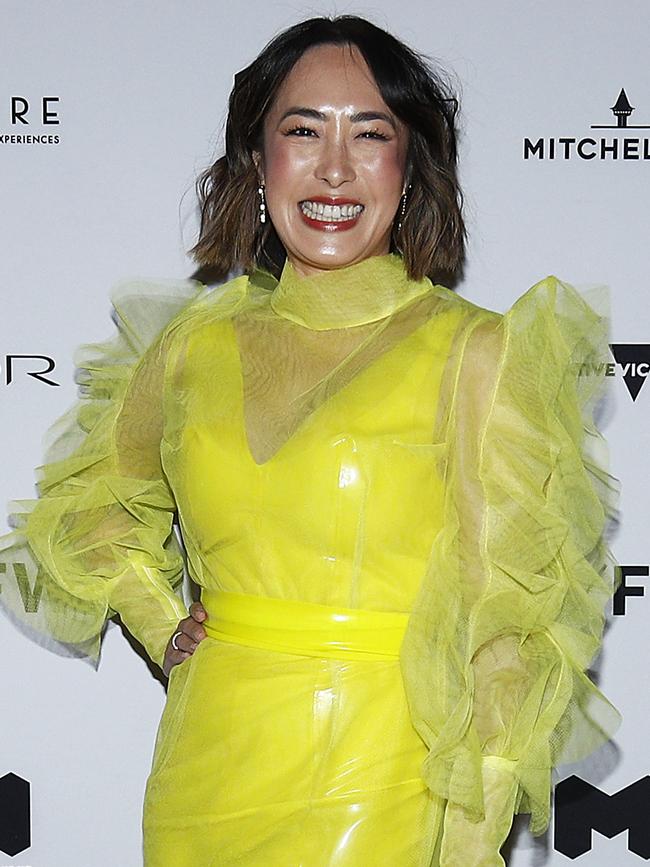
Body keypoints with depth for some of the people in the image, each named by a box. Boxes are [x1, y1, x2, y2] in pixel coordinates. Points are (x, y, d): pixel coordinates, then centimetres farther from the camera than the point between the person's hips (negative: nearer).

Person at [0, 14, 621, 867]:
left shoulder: (476, 352, -6)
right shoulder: (196, 344, 5)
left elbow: (505, 615, -9)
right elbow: (92, 498, 23)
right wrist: (161, 626, 8)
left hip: (382, 776, -4)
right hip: (208, 765, 4)